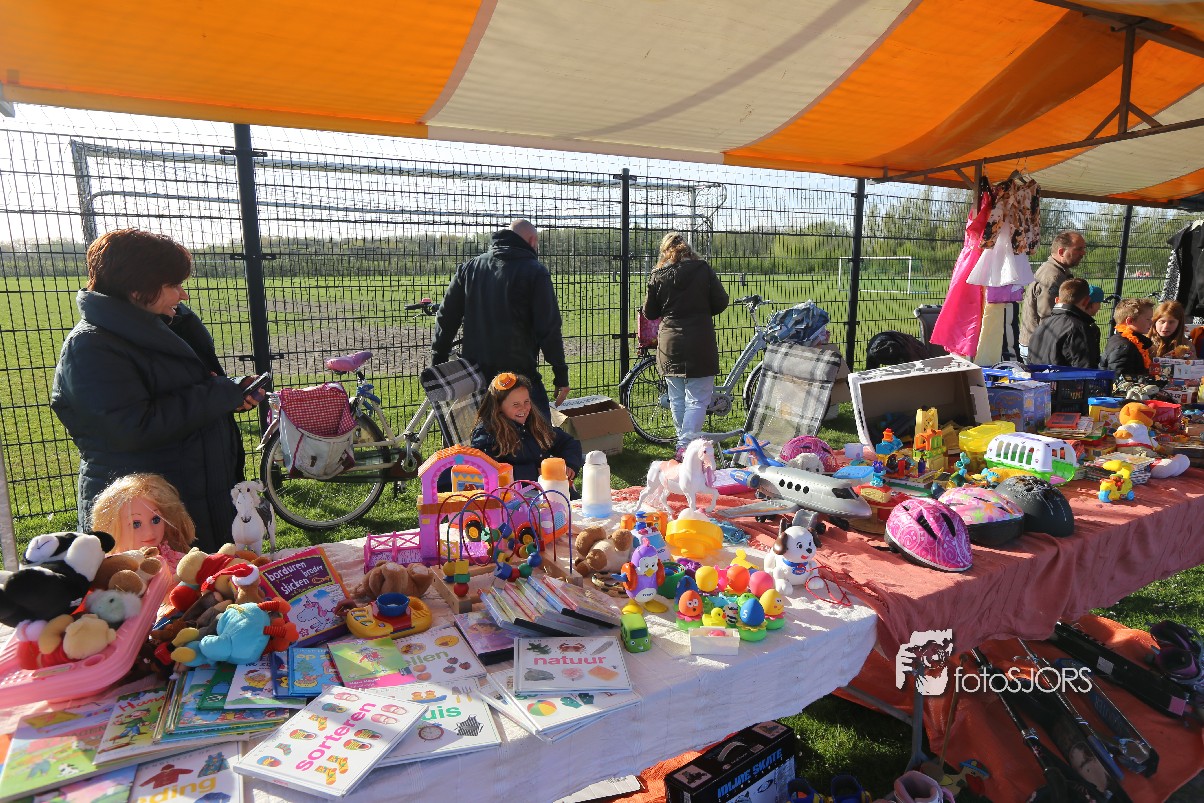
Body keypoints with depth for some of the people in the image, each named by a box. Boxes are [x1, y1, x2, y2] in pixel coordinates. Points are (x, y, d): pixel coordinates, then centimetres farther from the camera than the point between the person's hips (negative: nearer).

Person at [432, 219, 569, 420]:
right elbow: (549, 328, -9)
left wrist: (437, 365, 19)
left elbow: (447, 317, 13)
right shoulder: (535, 271, -4)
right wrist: (561, 375, -4)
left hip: (473, 375, 6)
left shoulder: (470, 267, 12)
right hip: (519, 374, -6)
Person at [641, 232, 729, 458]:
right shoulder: (703, 269, -1)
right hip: (700, 344, -2)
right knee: (698, 399, 0)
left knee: (677, 399, 14)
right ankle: (686, 445, -9)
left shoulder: (658, 275, 2)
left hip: (670, 344, 3)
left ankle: (683, 441, 25)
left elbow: (649, 313, 8)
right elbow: (721, 302, 0)